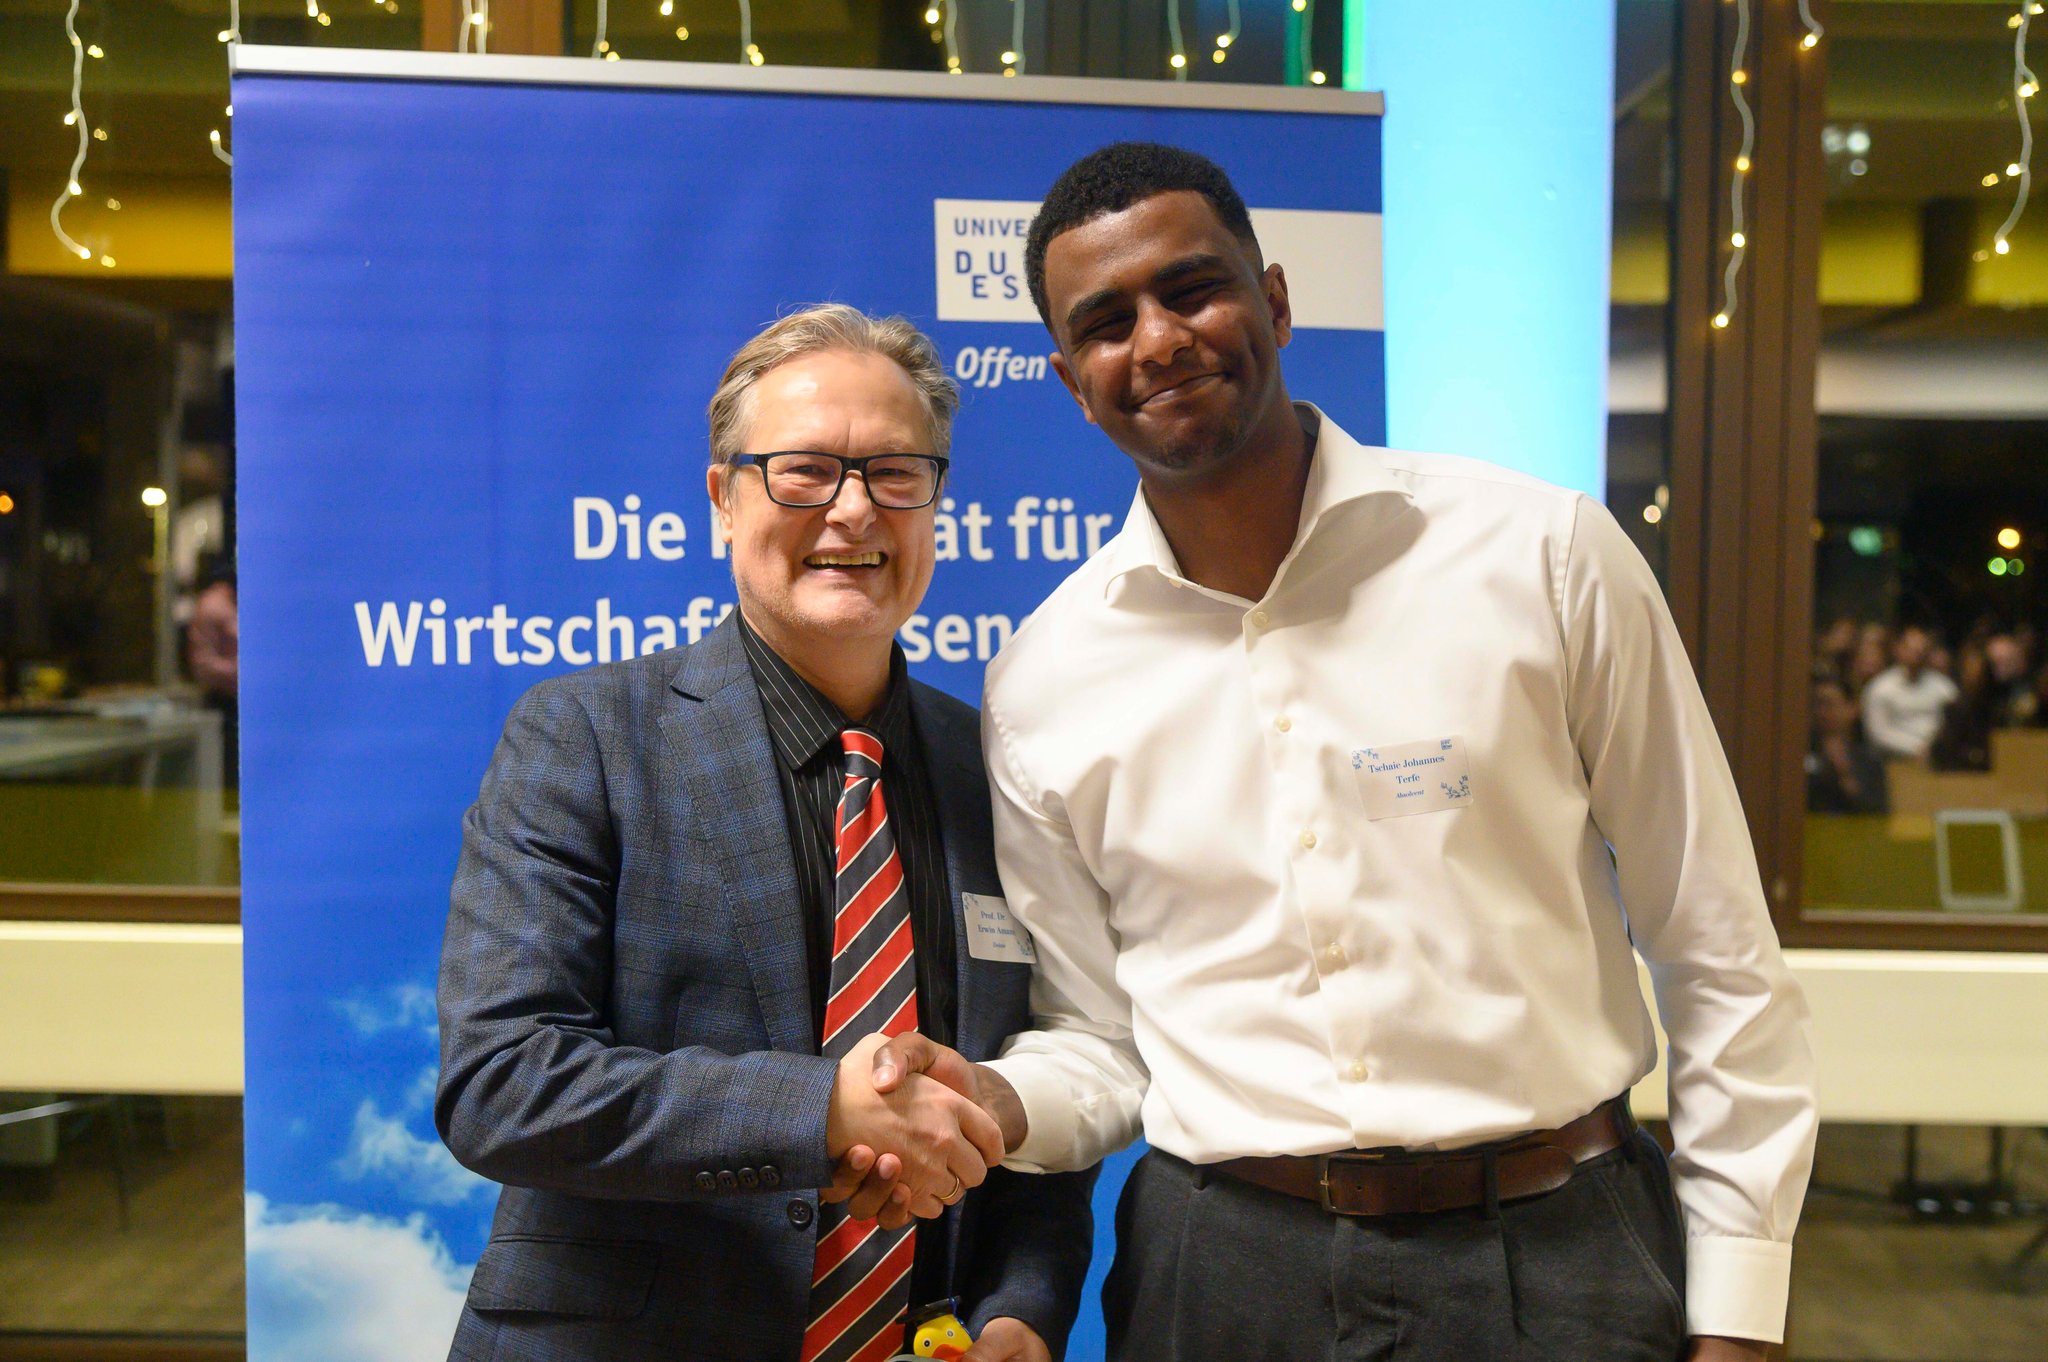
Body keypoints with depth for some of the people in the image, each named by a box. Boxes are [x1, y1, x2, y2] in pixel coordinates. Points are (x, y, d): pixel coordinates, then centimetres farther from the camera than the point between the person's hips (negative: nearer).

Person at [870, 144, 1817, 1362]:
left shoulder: (1543, 556, -7)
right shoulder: (1041, 688, -1)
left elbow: (1722, 963, -2)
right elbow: (1101, 1042, 6)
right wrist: (997, 1106, -15)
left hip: (1557, 1259, -1)